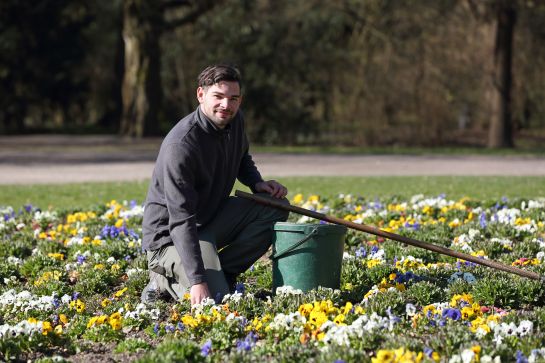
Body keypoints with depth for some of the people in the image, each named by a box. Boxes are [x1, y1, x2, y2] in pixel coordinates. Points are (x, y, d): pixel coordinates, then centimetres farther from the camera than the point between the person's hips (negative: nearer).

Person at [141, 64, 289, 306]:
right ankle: (166, 281, 4)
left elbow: (242, 159, 24)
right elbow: (181, 220, -32)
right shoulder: (181, 145, -28)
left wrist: (257, 183, 0)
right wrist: (197, 281, -39)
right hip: (170, 236, -8)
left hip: (213, 218, 8)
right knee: (215, 299, -26)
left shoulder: (234, 121, -2)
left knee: (276, 207, -6)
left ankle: (219, 273, -2)